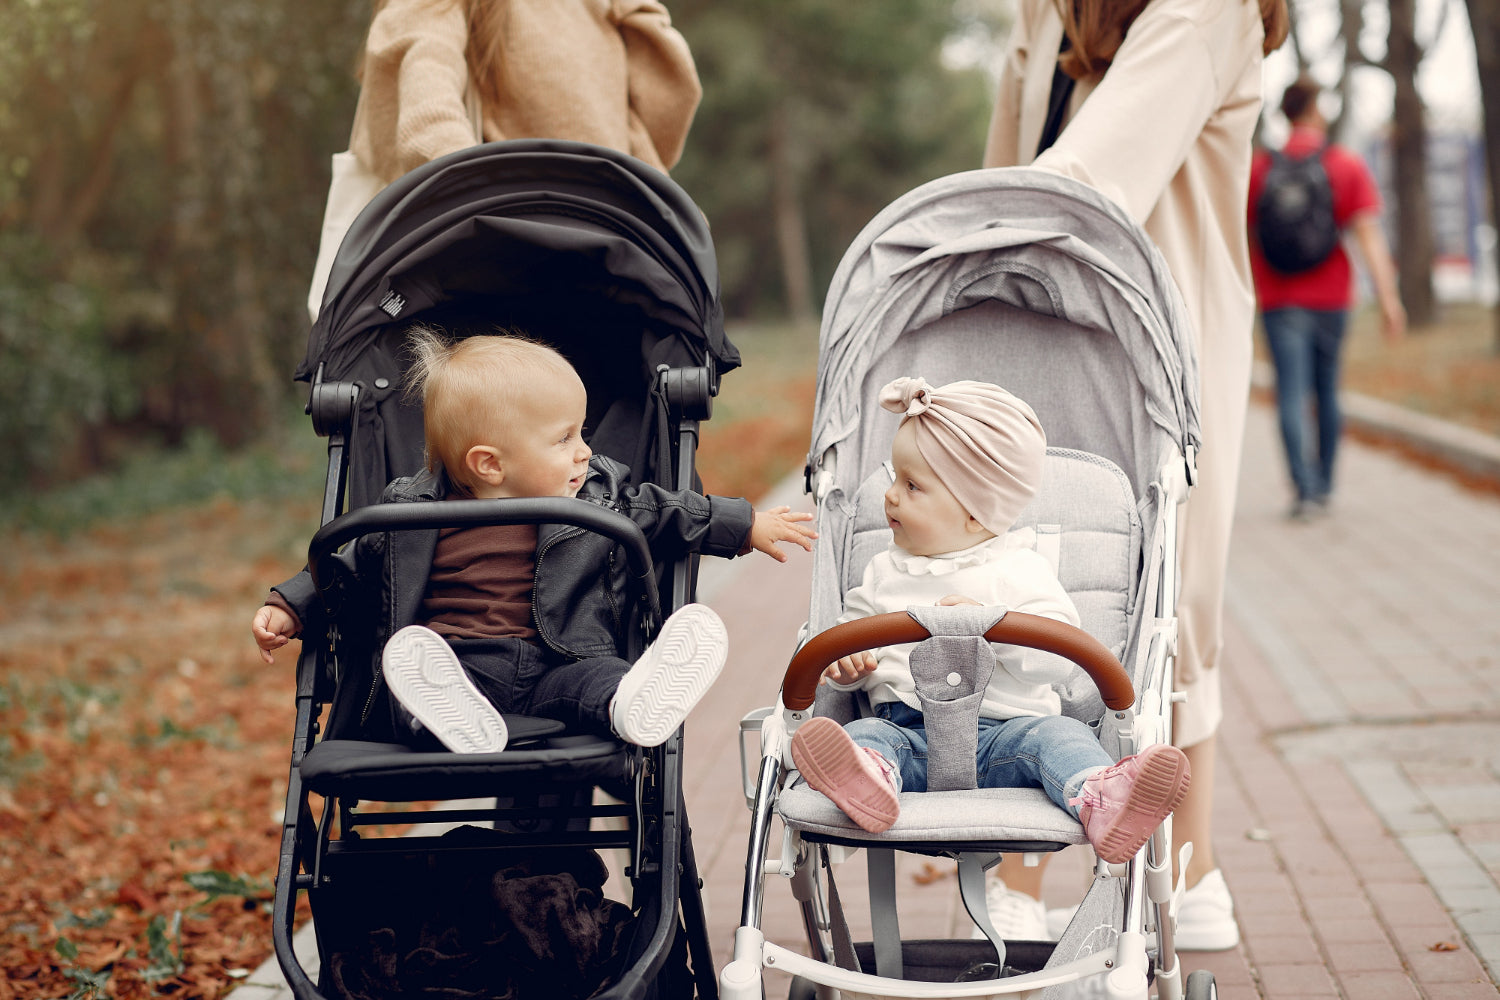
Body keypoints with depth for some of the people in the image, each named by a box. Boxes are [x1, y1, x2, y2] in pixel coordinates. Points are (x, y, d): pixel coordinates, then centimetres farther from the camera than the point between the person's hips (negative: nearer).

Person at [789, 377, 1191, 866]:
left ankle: (1101, 801, -61)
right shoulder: (884, 572, 21)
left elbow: (1057, 656, -6)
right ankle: (868, 785, -65)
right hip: (908, 731, 2)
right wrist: (843, 661, -1)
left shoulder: (1019, 571, 6)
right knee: (864, 733, -28)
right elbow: (852, 629, 24)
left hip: (1003, 729, -2)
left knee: (1056, 734, -30)